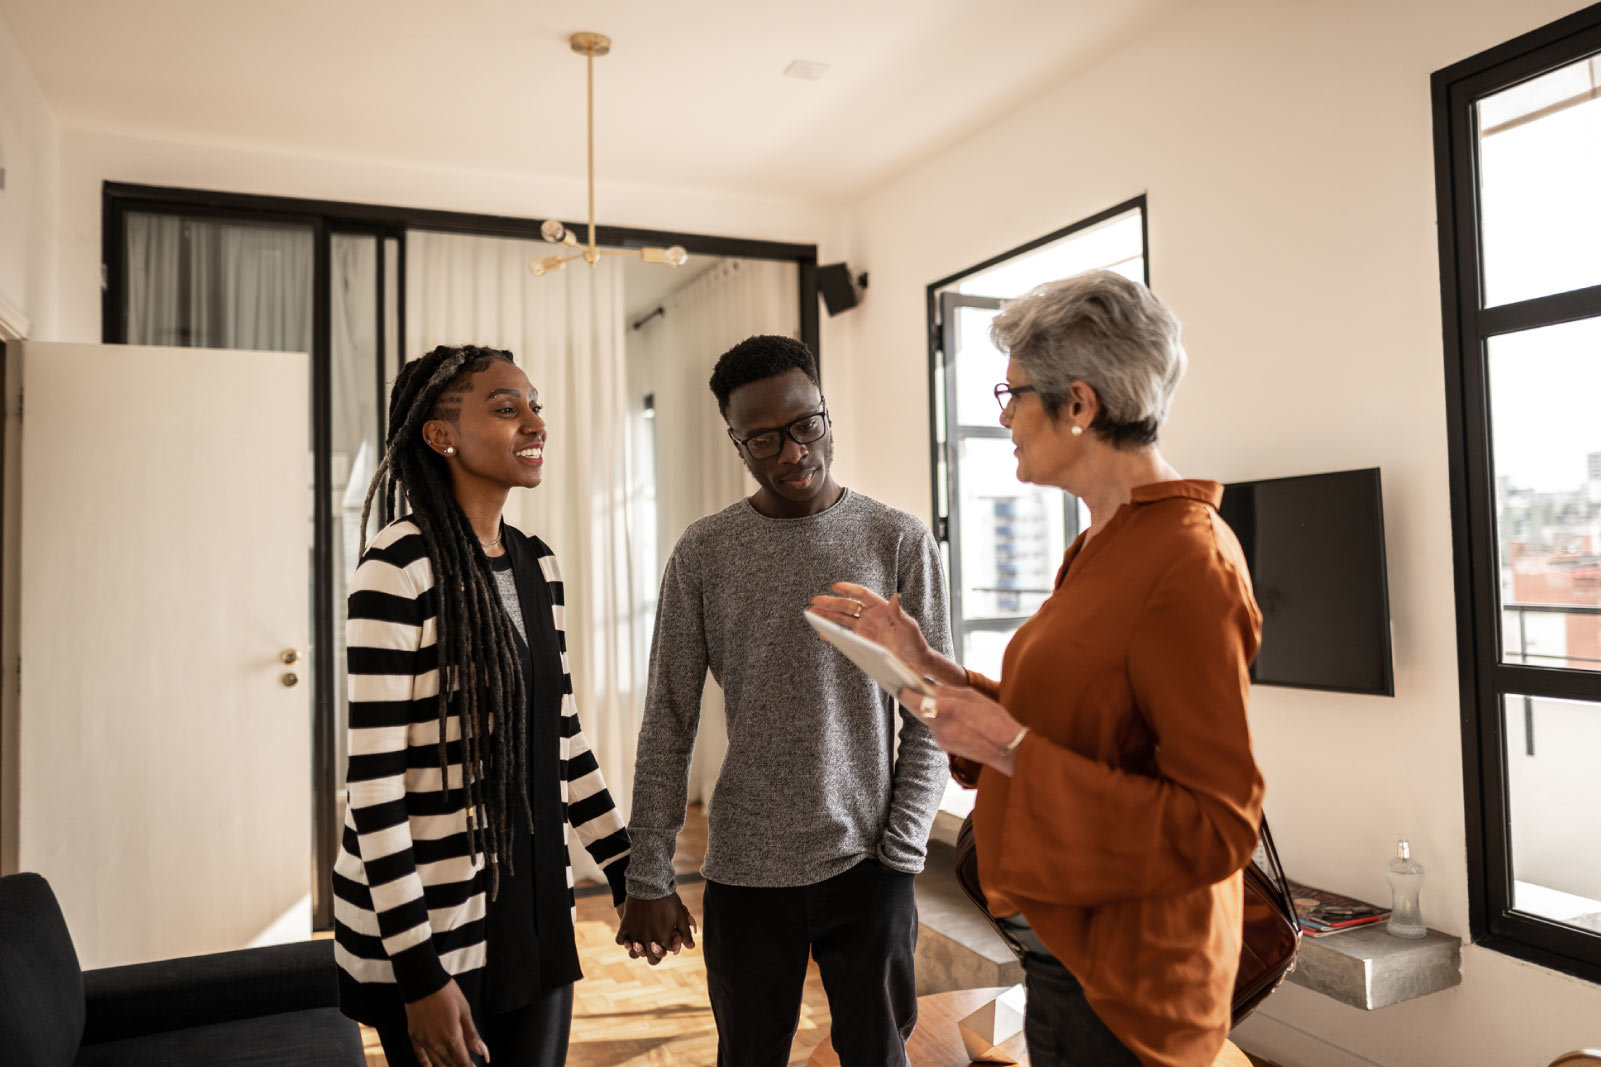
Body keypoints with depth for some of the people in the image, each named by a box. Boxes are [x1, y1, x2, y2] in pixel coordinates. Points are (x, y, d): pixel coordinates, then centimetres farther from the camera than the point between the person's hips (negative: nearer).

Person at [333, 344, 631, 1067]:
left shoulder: (537, 564, 4)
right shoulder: (399, 566, -17)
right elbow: (374, 778, -18)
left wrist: (627, 872, 11)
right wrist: (419, 973, -17)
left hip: (535, 905, 6)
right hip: (427, 915, -6)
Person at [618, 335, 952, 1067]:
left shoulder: (900, 542, -3)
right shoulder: (704, 554, -1)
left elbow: (930, 719, -1)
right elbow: (668, 726, 1)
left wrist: (900, 852, -7)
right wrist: (648, 879, -1)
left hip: (867, 868, 0)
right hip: (745, 870, 1)